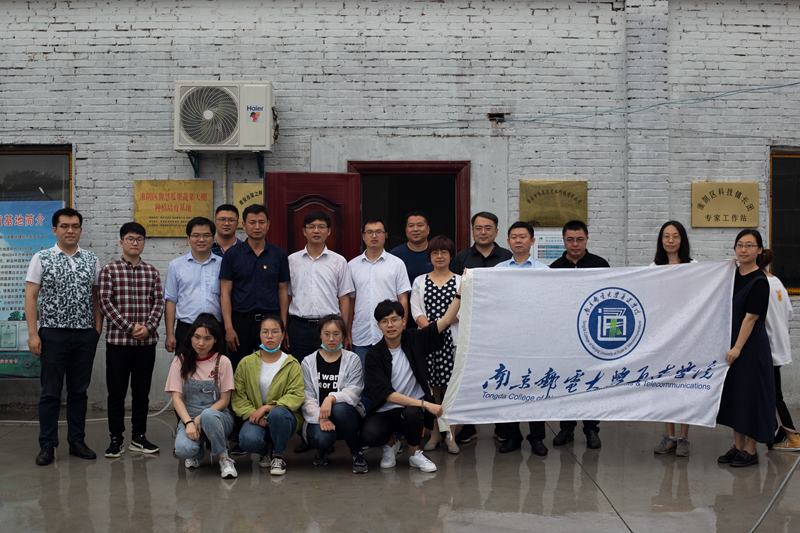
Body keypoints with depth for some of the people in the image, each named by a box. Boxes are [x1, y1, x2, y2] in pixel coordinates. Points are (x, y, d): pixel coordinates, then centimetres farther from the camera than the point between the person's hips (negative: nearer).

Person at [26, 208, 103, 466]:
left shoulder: (92, 260, 8)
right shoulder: (41, 258, 0)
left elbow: (97, 297, 11)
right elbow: (30, 297, -3)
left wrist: (98, 329, 4)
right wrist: (33, 333, -9)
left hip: (85, 335, 3)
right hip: (53, 333, -2)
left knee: (79, 391, 9)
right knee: (51, 392, 2)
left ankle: (77, 441, 19)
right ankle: (47, 445, 10)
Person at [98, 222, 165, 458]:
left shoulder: (151, 271, 9)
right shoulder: (109, 270, 0)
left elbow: (159, 302, 5)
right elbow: (105, 302, -7)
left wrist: (148, 327, -11)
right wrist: (129, 327, -13)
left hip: (146, 341, 3)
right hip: (118, 340, -3)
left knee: (142, 391, 8)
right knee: (116, 392, 4)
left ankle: (138, 437, 18)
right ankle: (116, 439, 13)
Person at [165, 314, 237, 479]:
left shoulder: (222, 362, 0)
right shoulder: (180, 361, 3)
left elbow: (224, 400, -2)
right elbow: (177, 397, -3)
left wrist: (201, 417, -18)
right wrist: (188, 422, -20)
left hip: (217, 415, -1)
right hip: (188, 416, 1)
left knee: (208, 415, -39)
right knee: (183, 449, -32)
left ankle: (224, 459, -17)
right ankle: (198, 451, 7)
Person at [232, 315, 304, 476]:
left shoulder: (292, 364, -1)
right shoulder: (247, 363, 5)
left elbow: (297, 396, -11)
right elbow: (237, 395, 2)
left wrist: (266, 408, -21)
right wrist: (252, 413, -16)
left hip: (284, 416, -1)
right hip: (256, 417, 1)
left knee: (277, 413, -38)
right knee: (248, 441, -32)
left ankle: (278, 456, -10)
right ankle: (266, 450, 9)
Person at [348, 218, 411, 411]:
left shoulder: (396, 264, 6)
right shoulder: (353, 265, 11)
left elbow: (403, 299, 4)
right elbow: (350, 301, 13)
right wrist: (347, 334, 8)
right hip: (361, 337, 2)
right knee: (364, 384, 4)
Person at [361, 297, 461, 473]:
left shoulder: (414, 339, 1)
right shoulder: (374, 355, -8)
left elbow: (446, 320, 2)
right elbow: (388, 395, -16)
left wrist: (460, 293, -8)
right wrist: (424, 404, -23)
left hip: (414, 407, 1)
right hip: (385, 411, -1)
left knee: (411, 413, -35)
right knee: (369, 435, -31)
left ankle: (414, 453, -2)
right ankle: (391, 443, 9)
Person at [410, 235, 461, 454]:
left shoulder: (460, 281, 8)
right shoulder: (420, 282, 11)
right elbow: (416, 310, 2)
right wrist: (428, 327, -15)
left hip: (451, 339, -1)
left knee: (450, 385, -3)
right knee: (431, 386, 3)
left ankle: (450, 434, 5)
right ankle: (434, 433, 13)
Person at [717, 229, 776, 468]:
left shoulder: (759, 282, -14)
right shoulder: (733, 275, 8)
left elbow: (750, 318, -17)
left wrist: (737, 348, -19)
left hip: (750, 345, -8)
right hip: (731, 343, 8)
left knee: (750, 392, -2)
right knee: (733, 392, 12)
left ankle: (751, 451, 8)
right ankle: (738, 446, 21)